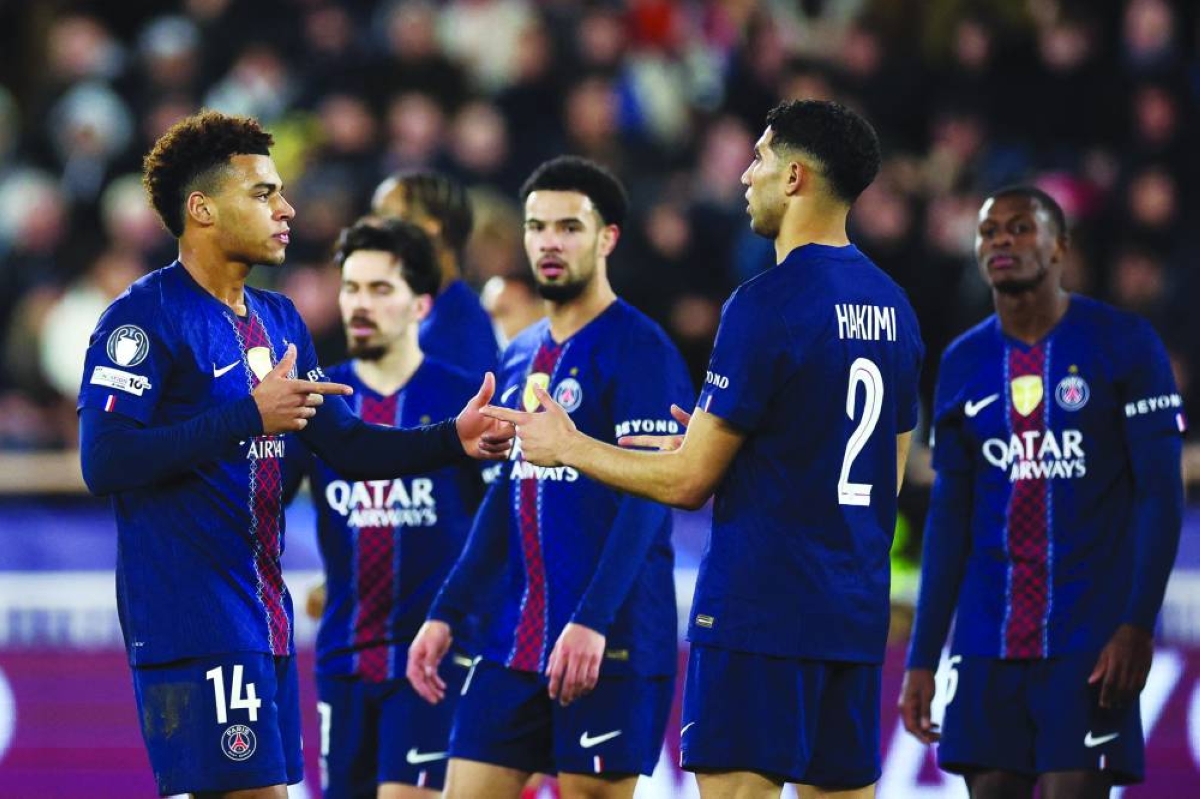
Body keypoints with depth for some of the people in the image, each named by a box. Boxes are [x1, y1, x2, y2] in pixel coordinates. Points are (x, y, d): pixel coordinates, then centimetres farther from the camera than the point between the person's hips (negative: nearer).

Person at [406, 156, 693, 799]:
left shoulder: (640, 349, -9)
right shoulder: (520, 357, 16)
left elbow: (648, 497, -17)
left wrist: (592, 622, -25)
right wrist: (446, 613, 16)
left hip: (608, 646, -8)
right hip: (515, 640, 8)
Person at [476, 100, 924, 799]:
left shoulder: (768, 302, -13)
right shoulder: (891, 306, 12)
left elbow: (688, 482, -11)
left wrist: (568, 447, 4)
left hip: (759, 609, -8)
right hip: (856, 611, 8)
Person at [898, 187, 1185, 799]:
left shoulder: (1123, 345, -3)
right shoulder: (963, 364, 10)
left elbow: (1160, 494, -7)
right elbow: (948, 517, 13)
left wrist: (1138, 626, -16)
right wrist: (922, 658, 8)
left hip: (1089, 638, -4)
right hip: (988, 643, 4)